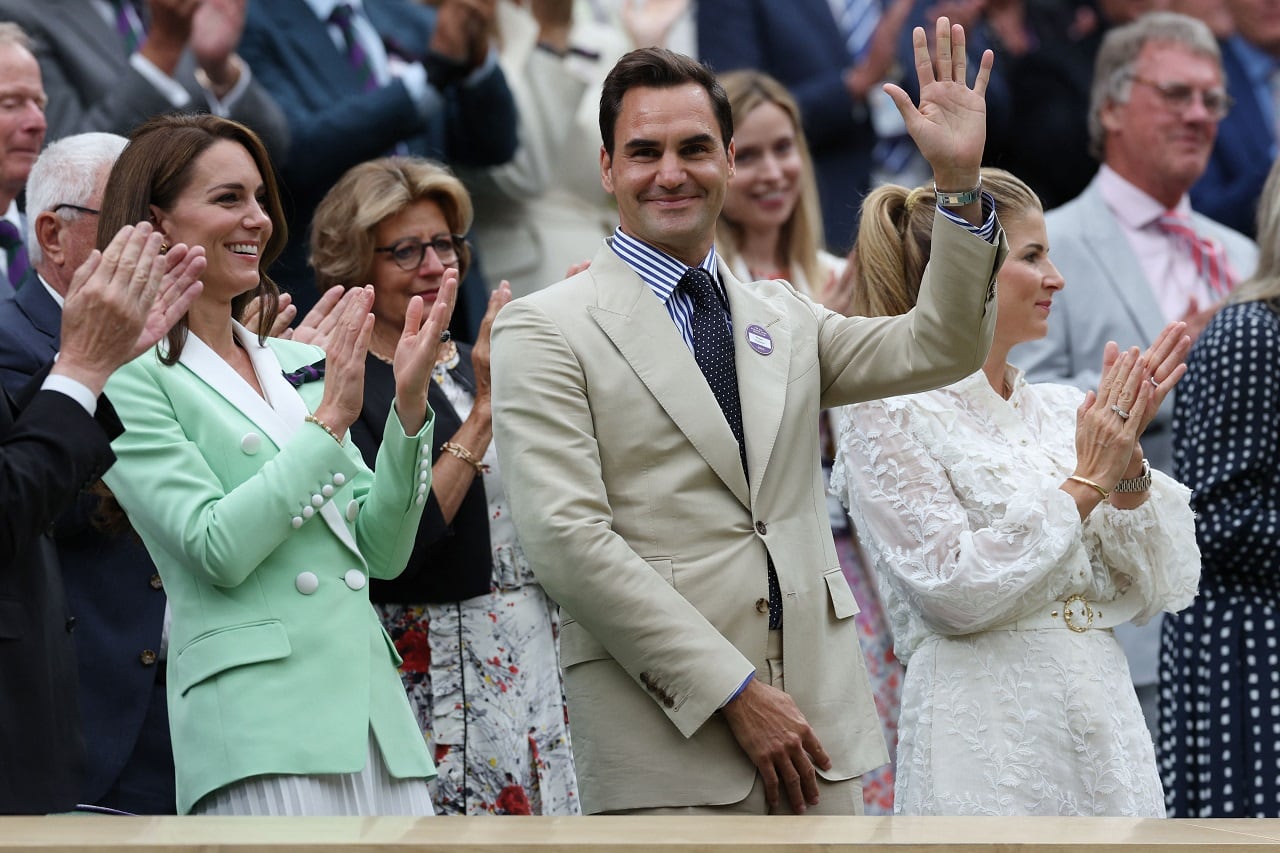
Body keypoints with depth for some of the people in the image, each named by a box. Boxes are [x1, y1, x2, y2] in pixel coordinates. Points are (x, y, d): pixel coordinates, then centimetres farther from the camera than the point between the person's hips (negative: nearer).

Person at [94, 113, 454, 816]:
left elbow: (383, 552, 14)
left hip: (375, 704, 6)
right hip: (257, 725, -6)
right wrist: (330, 419, -8)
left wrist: (409, 406, 2)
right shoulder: (132, 375, -1)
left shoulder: (300, 365, 17)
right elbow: (217, 549, -12)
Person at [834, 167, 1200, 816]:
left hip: (1107, 731, 6)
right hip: (988, 748, -5)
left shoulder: (1059, 409, 11)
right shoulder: (888, 419, -5)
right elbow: (957, 593, -15)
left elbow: (1155, 592, 6)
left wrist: (1127, 458, -7)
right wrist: (1086, 482, -11)